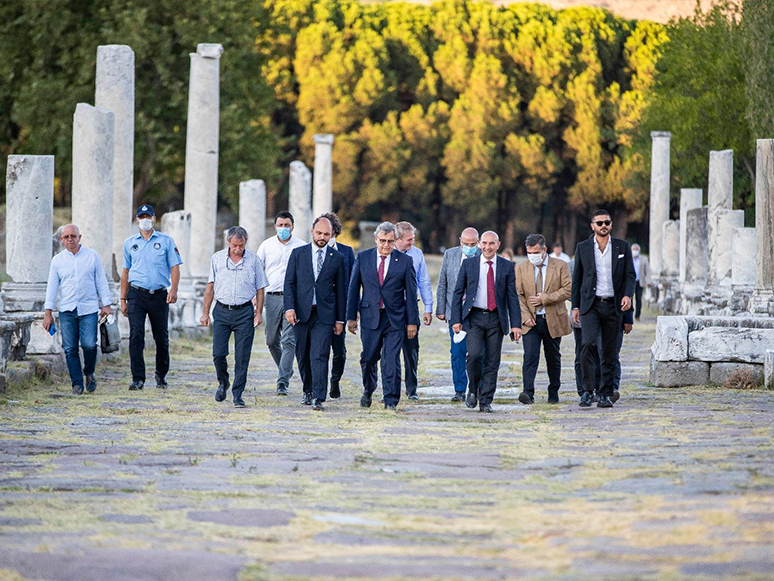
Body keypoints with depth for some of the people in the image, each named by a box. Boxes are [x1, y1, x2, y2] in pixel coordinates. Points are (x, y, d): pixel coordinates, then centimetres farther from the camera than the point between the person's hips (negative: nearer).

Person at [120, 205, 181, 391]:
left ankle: (161, 375, 24)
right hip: (137, 294, 1)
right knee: (136, 336, -11)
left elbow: (174, 267, 3)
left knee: (162, 338, 6)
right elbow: (125, 271, 16)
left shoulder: (166, 241, 7)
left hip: (159, 295, -1)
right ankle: (138, 378, -12)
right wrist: (123, 299, 12)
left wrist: (173, 290, -13)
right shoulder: (129, 243, 12)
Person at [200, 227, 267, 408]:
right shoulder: (217, 259, 5)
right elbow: (210, 287, 9)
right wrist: (206, 312, 5)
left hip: (244, 313, -1)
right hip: (222, 311, 1)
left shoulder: (253, 260, 2)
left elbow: (260, 289, 6)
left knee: (242, 357, -3)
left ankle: (238, 394, 3)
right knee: (218, 353, -2)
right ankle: (223, 383, 25)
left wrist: (259, 313, -1)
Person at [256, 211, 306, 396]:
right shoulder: (266, 245, 8)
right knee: (272, 341, 8)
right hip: (273, 297, 3)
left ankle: (283, 382, -11)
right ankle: (286, 371, 32)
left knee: (289, 341, -10)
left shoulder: (302, 247, 3)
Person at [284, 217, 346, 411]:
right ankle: (308, 391, 26)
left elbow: (340, 290, 8)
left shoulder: (337, 258, 6)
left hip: (324, 315, -2)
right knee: (303, 356, 9)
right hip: (301, 313, 2)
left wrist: (340, 319, 6)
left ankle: (318, 398, -16)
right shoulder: (298, 254, 7)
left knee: (319, 356, -11)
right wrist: (289, 308, -9)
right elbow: (289, 283, 4)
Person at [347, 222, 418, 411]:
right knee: (368, 358, 3)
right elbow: (354, 288, 8)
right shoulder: (363, 258, 5)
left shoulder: (405, 261, 1)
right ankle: (368, 391, 29)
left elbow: (411, 294, 3)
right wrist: (351, 316, 4)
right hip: (370, 317, 1)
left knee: (392, 361, -4)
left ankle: (390, 400, 2)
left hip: (395, 318, -1)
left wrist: (412, 322, -1)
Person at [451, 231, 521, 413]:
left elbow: (512, 297, 5)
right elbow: (458, 293, 7)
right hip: (474, 317, -1)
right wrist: (456, 319, -3)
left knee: (492, 362, 0)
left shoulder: (507, 267, 6)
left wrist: (516, 324, -2)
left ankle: (485, 401, 7)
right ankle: (473, 389, 6)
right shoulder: (469, 264, 5)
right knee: (474, 354, -18)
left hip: (496, 319, 1)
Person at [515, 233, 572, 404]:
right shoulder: (521, 268, 6)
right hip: (530, 320, 0)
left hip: (553, 320, 0)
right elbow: (518, 295, 2)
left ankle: (553, 391, 24)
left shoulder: (560, 266, 1)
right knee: (530, 357, -13)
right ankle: (528, 392, -21)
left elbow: (568, 290, -7)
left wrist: (544, 298, -15)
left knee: (553, 358, 10)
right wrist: (525, 316, -12)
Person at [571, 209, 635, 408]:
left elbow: (630, 275, 7)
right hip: (590, 304, -1)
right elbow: (577, 279, 11)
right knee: (588, 344, -20)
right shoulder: (582, 248, 7)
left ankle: (605, 394, 9)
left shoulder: (622, 247, 8)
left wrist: (628, 295, -11)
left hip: (613, 305, 1)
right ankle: (588, 391, -16)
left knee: (609, 352, 3)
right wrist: (575, 306, 6)